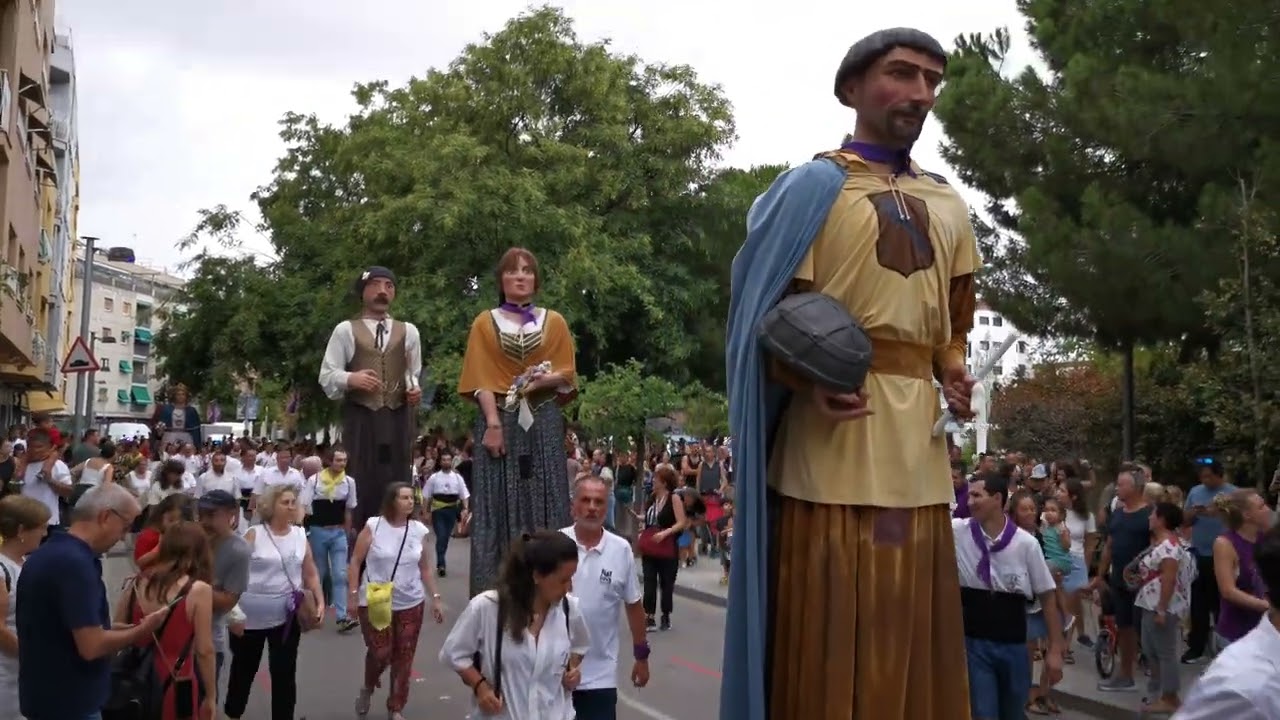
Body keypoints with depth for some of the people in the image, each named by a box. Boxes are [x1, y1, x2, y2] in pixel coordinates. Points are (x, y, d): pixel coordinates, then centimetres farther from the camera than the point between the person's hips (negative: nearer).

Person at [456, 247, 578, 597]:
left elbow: (568, 375, 8)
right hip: (500, 422, -1)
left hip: (544, 425, 1)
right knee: (499, 505, -3)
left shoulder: (554, 322, 12)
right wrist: (493, 423, -14)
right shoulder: (485, 323, 8)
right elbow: (480, 379, -1)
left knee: (543, 503, -1)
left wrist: (546, 378, -14)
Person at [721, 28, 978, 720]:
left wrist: (955, 376, 3)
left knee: (914, 643, 10)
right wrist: (808, 384, -20)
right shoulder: (813, 187, 1)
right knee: (828, 644, -3)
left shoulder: (947, 204, 19)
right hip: (830, 444, -6)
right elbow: (772, 319, -3)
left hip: (916, 447, 6)